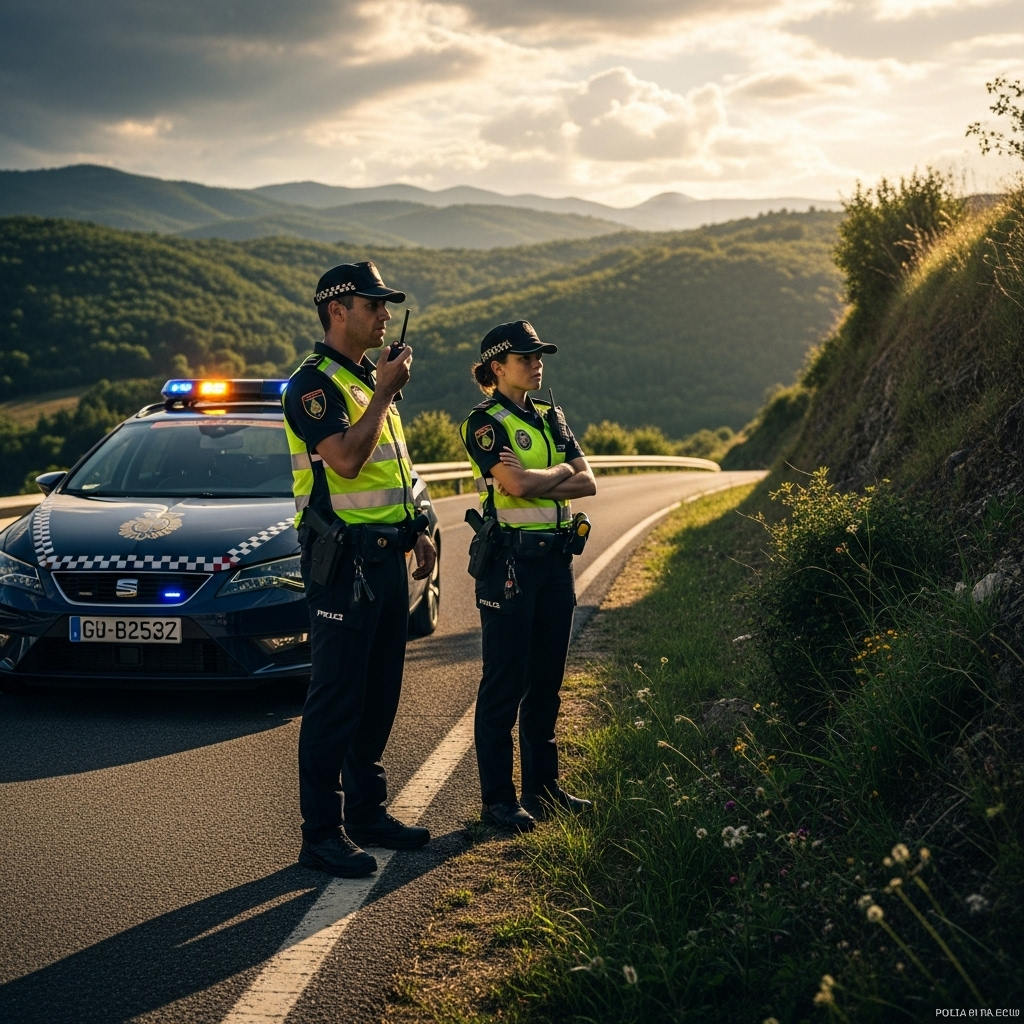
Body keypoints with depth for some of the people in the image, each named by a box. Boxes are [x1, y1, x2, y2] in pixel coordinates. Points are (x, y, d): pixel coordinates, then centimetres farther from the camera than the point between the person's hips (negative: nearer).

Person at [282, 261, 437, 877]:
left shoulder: (368, 379, 18)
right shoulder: (315, 384, -11)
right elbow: (346, 460, -25)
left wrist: (415, 530, 17)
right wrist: (385, 393, -17)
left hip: (387, 556, 9)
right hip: (344, 562, -9)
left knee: (380, 694, 13)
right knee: (336, 699, -6)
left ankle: (367, 811, 24)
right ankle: (322, 833, 0)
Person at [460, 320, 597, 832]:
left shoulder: (549, 418, 14)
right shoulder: (484, 421, -7)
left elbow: (587, 483, 3)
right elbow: (516, 484, -21)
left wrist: (533, 481, -11)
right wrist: (560, 471, -4)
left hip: (555, 555, 7)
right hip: (510, 556, -7)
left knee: (547, 679, 12)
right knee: (505, 683, -2)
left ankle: (543, 786, 22)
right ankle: (498, 798, 4)